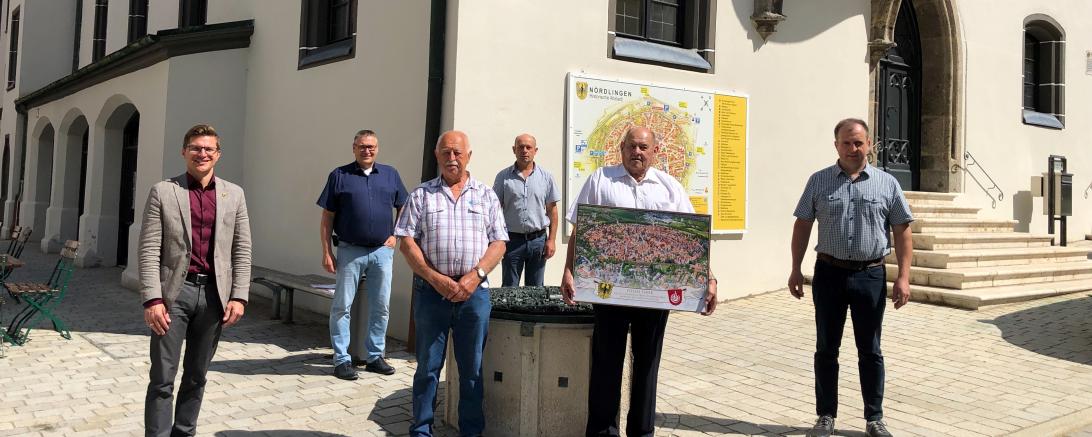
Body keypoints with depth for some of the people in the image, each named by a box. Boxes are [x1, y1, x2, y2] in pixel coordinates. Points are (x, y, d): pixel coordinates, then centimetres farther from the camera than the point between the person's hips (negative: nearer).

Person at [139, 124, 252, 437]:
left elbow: (242, 250, 6)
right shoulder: (163, 192, 1)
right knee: (162, 379, 0)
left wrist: (239, 296, -2)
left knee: (197, 377, 13)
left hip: (214, 293, 3)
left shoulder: (234, 194, 8)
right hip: (174, 292, -2)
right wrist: (152, 298, -12)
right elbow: (149, 251, -4)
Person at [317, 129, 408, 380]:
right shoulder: (339, 176, 1)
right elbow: (327, 218, 0)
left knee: (381, 307, 9)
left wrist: (396, 236, 4)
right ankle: (342, 360, 11)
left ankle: (375, 356, 22)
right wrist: (327, 252, -6)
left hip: (382, 251, 3)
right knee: (342, 307, 2)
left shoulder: (390, 175, 9)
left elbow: (404, 209, 17)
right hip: (350, 251, -2)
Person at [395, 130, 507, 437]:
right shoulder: (421, 195, 7)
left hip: (474, 291, 1)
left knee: (472, 368, 7)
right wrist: (435, 278, -10)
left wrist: (475, 276, -10)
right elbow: (407, 242, 0)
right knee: (428, 366, 7)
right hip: (431, 289, 0)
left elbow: (498, 243, 5)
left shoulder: (486, 196, 10)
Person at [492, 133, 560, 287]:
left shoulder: (546, 177, 5)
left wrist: (551, 240, -1)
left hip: (538, 240, 1)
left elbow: (552, 210, 6)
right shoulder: (503, 177, 2)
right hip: (512, 240, -1)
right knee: (509, 288, 6)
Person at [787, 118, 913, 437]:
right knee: (826, 348, 8)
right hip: (829, 273, 0)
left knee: (870, 351, 9)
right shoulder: (819, 181, 3)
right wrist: (795, 269, 1)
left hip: (871, 275, 0)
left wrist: (903, 277, -5)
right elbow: (802, 225, 6)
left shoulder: (887, 184, 3)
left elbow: (902, 231, 3)